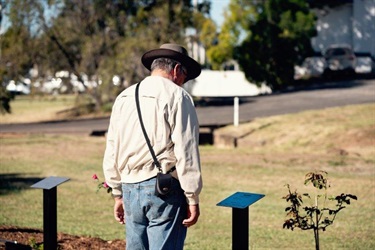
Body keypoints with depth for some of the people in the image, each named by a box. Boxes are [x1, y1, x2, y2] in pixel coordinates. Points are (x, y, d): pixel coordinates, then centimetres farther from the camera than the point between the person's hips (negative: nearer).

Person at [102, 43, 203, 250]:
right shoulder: (177, 97, -6)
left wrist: (118, 194, 22)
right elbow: (186, 153, -11)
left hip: (130, 189, 6)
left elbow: (111, 151, 16)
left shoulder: (124, 98, 13)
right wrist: (193, 198, -7)